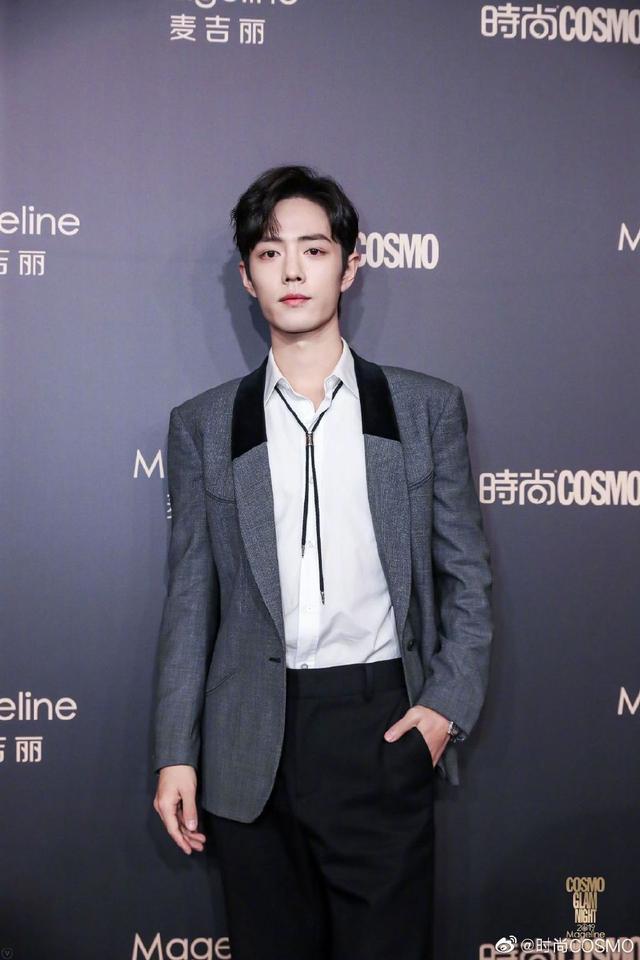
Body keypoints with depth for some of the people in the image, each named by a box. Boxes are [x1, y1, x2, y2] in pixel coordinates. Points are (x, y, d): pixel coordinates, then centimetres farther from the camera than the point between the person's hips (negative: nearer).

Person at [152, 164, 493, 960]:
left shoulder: (427, 407, 4)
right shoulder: (202, 425, 6)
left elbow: (466, 574, 6)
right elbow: (191, 597, 6)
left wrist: (448, 703, -6)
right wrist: (175, 752, 2)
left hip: (385, 726, -1)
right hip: (251, 744, 1)